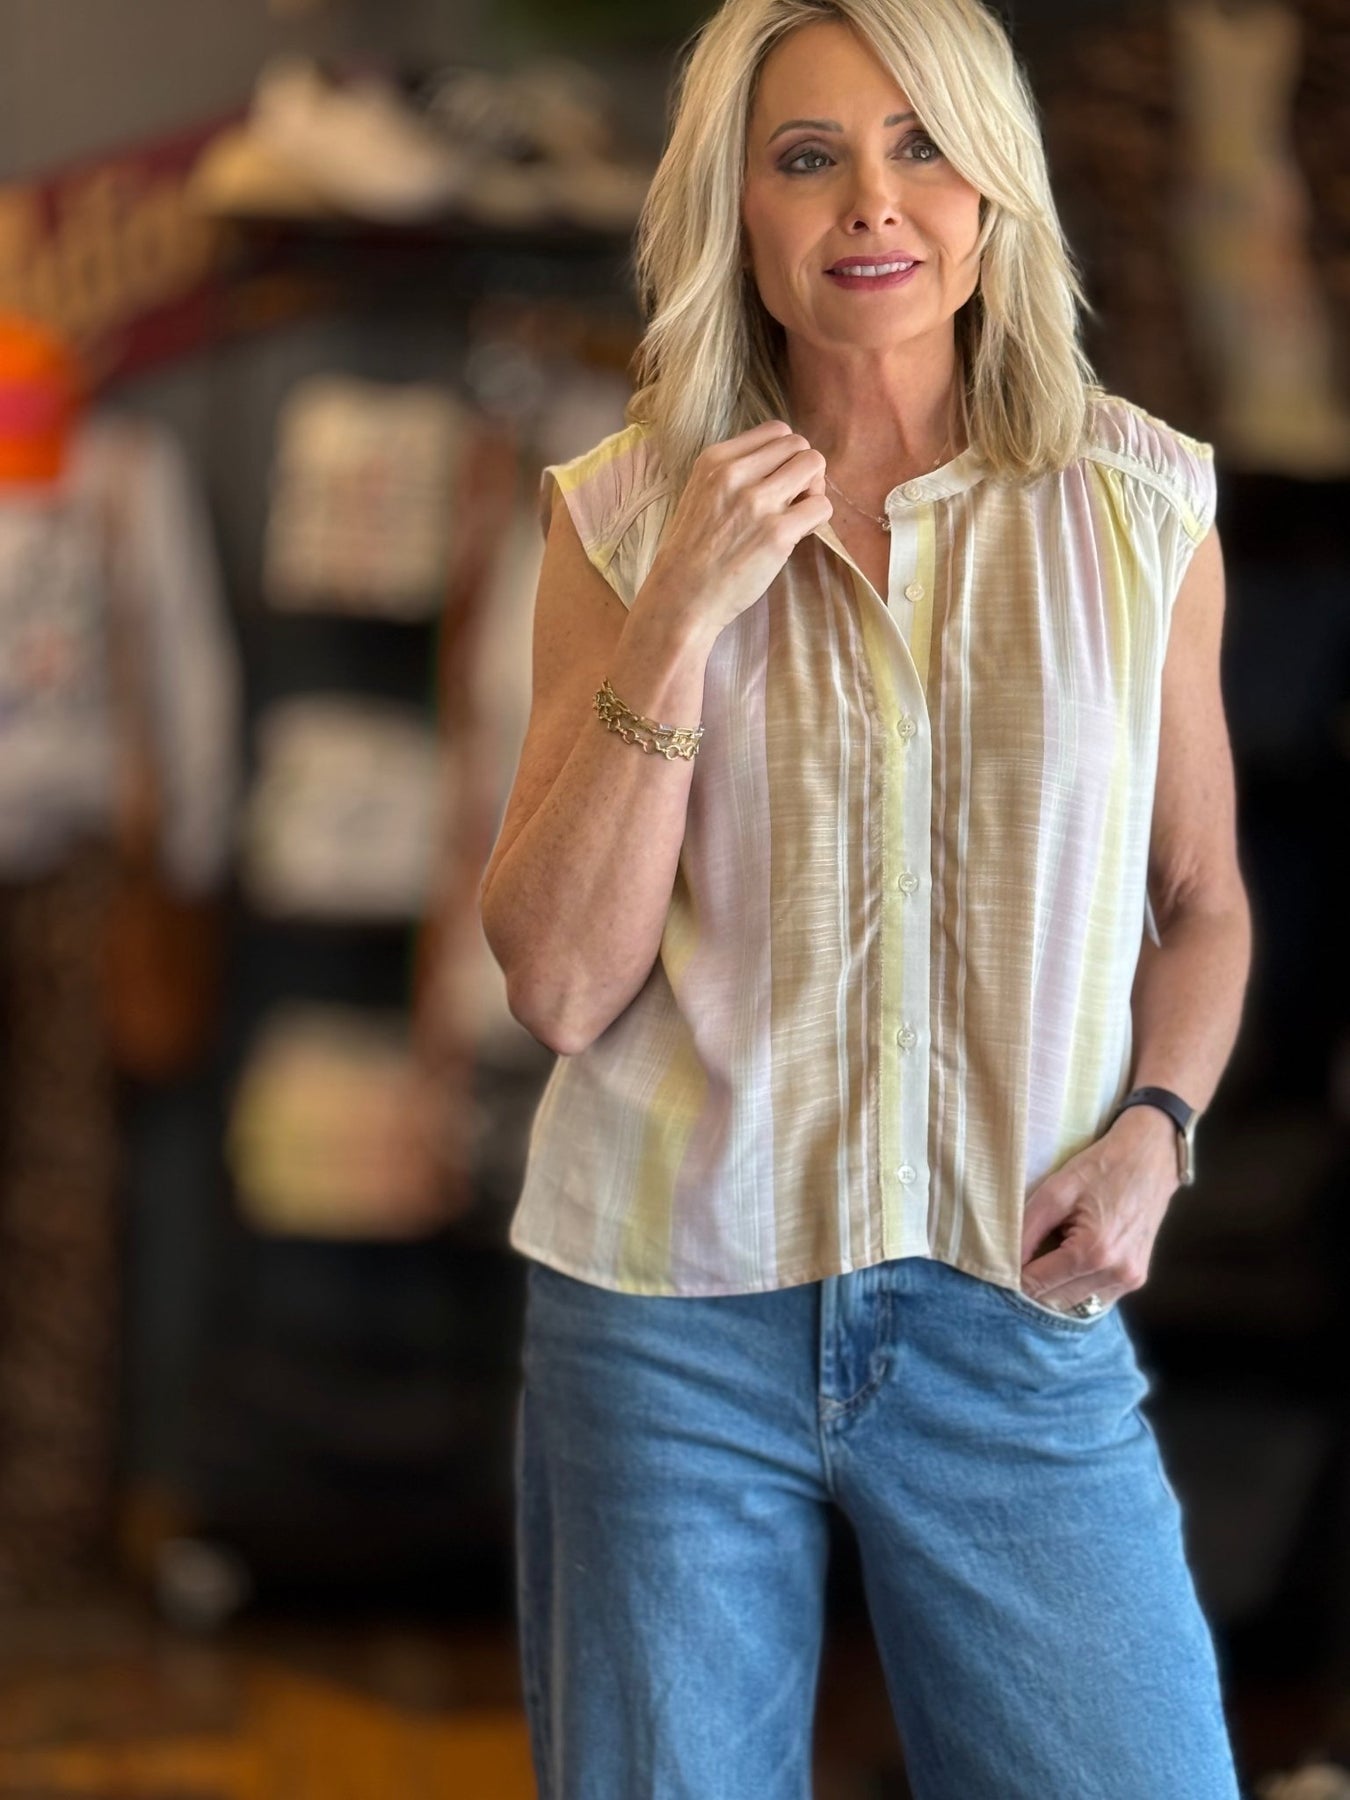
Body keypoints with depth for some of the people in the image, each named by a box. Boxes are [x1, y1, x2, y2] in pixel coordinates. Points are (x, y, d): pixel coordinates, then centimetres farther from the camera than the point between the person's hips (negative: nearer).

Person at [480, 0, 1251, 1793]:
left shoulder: (1139, 505, 1)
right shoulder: (622, 517, -1)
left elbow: (1200, 904, 13)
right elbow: (558, 979, -6)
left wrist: (1154, 1131, -6)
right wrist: (677, 615, -14)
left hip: (1018, 1312, 0)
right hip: (670, 1309, 0)